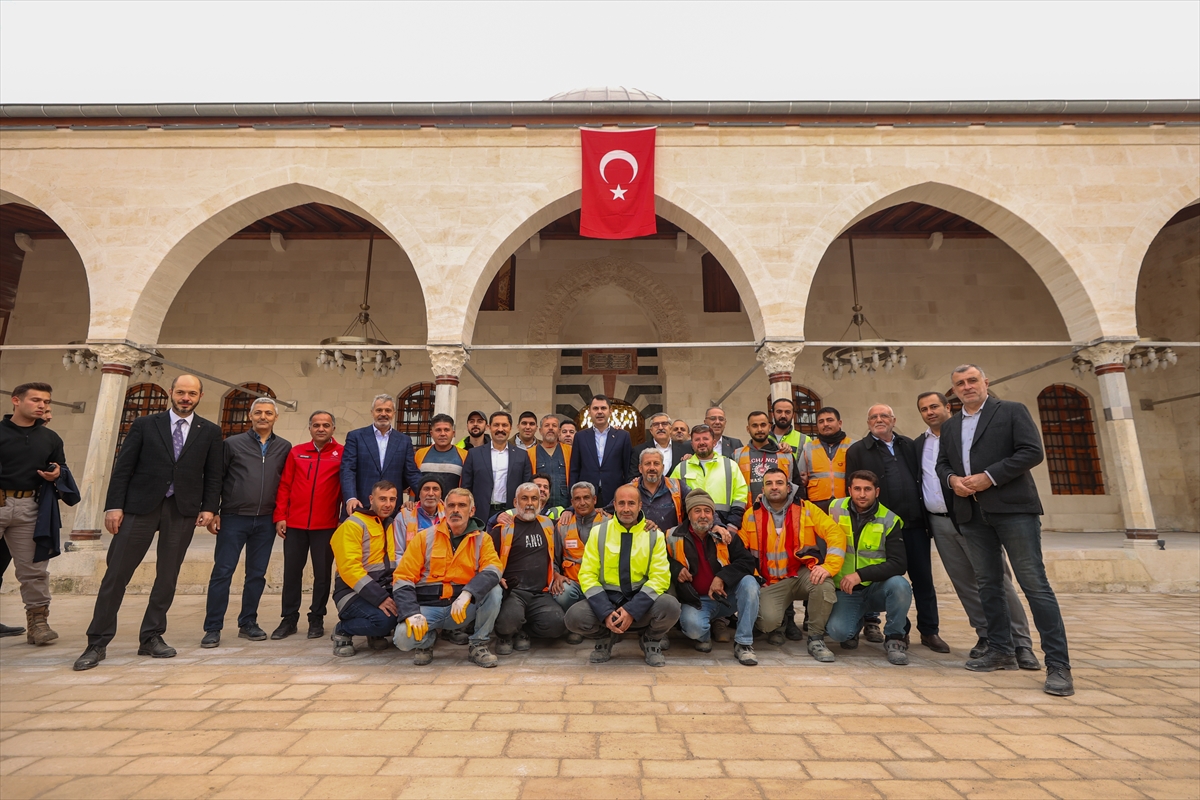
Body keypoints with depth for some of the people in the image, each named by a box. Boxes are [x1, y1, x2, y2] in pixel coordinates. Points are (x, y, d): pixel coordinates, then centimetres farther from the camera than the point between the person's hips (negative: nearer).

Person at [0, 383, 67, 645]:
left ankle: (38, 621, 9)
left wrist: (57, 475, -4)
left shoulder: (50, 438, 12)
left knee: (33, 568, 4)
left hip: (27, 507, 3)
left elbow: (62, 470, 18)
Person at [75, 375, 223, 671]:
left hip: (183, 510, 1)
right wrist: (114, 505, -5)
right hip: (140, 506, 0)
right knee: (116, 574, 1)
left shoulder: (210, 431, 7)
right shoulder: (144, 424, 5)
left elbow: (213, 474, 6)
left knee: (167, 577, 7)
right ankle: (97, 643, 12)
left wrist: (209, 507, -3)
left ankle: (151, 638, 19)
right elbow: (123, 467, 2)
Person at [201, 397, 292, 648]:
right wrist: (213, 512, -2)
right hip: (233, 518, -2)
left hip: (266, 522, 2)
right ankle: (213, 628, 9)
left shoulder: (284, 448, 6)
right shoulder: (232, 444, 2)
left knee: (257, 575, 9)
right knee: (222, 572, 0)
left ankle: (248, 624, 20)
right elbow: (216, 479, 3)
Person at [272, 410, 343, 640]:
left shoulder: (341, 454, -1)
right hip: (294, 524, 3)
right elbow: (284, 486, 8)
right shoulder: (296, 452, 8)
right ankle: (288, 619, 23)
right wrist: (280, 517, 2)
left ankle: (317, 619, 19)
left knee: (322, 573, 6)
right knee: (291, 571, 9)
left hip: (326, 525, -2)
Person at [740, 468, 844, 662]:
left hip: (803, 574, 0)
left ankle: (816, 639, -10)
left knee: (823, 582, -33)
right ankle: (780, 621, 16)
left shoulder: (806, 508, 0)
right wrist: (754, 577, -10)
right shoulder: (751, 515, 3)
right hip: (771, 582, 0)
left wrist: (829, 566, -23)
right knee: (768, 621, -25)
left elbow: (836, 534, -8)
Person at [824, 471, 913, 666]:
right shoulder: (836, 509, -3)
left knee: (899, 585, -34)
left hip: (877, 588, -1)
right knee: (837, 631, -24)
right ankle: (858, 620, 16)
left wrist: (860, 575, -25)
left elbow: (897, 564, -15)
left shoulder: (889, 520, -8)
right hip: (845, 590, 1)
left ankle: (895, 638, -6)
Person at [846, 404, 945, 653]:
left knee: (923, 578, 7)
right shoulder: (857, 451, 2)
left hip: (915, 522, 3)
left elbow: (922, 478, 13)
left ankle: (929, 631, 19)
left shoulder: (909, 445, 13)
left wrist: (927, 515, 7)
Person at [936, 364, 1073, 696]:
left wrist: (990, 477, -15)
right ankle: (1000, 651, 19)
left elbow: (1033, 452, -8)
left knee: (1034, 583, -6)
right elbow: (942, 464, 17)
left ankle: (1058, 664, 0)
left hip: (1013, 507, -5)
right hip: (972, 513, 6)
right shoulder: (949, 427, 18)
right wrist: (952, 479, -6)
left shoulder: (1012, 411, 3)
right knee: (988, 584, 10)